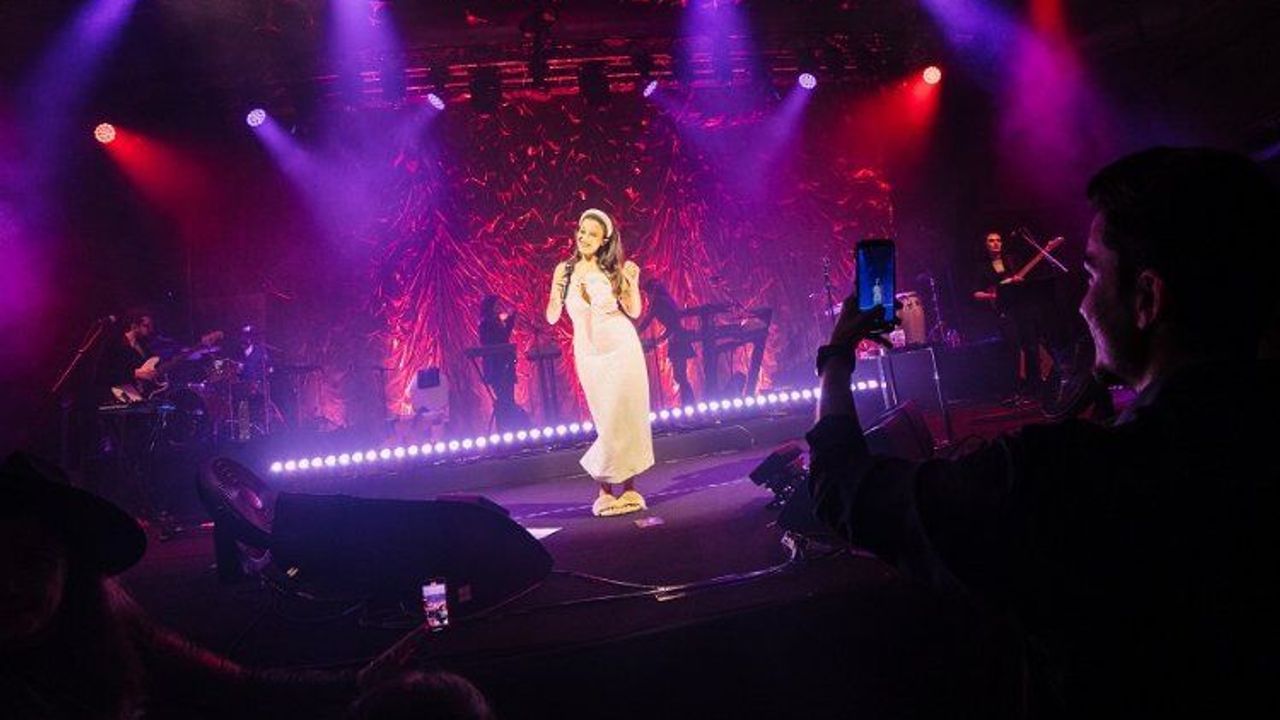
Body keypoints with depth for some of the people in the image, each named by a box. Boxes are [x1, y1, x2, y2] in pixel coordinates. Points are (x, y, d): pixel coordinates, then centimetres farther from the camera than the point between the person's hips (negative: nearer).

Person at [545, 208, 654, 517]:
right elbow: (552, 317, 2)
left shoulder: (612, 269, 0)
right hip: (589, 353, 0)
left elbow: (634, 312, 2)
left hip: (622, 349, 0)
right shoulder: (565, 270, 2)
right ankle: (605, 490, 12)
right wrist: (558, 293, -16)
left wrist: (633, 282, -12)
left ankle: (628, 488, 11)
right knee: (607, 422, 1)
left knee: (627, 417, 1)